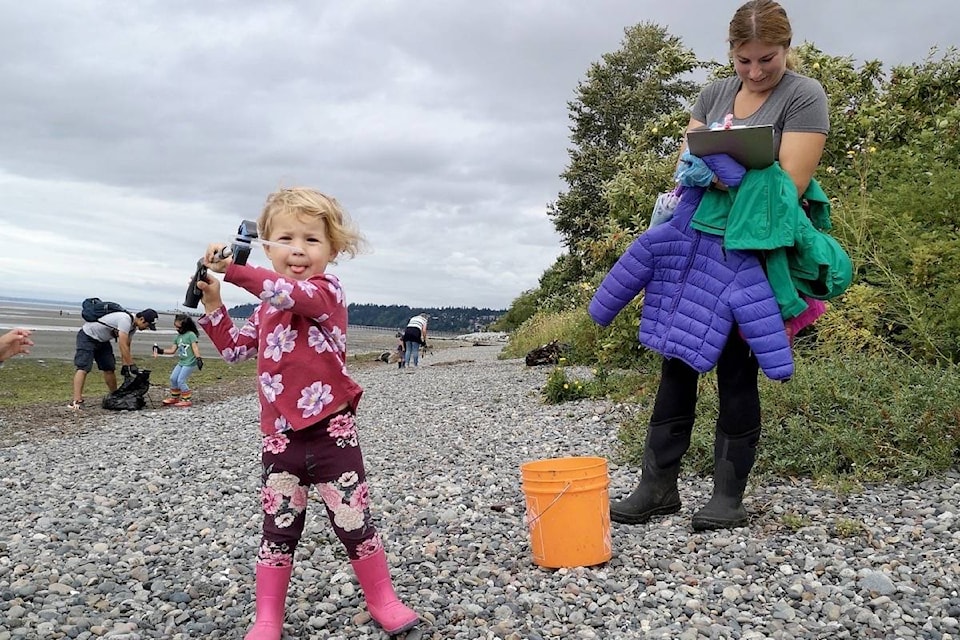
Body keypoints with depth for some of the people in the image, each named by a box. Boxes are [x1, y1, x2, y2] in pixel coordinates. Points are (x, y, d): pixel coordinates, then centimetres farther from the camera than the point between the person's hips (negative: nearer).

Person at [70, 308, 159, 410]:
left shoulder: (133, 326, -1)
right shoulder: (125, 319, -32)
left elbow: (126, 347, 5)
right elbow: (123, 346, -33)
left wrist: (125, 366, -1)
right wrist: (132, 366, -30)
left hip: (102, 340, 10)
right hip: (87, 336, -9)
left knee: (109, 368, 9)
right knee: (83, 368, -20)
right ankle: (77, 401, -28)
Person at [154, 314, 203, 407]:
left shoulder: (191, 335, -10)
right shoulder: (178, 337, 13)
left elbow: (195, 347, -17)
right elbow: (172, 350, 14)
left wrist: (198, 358, -26)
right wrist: (160, 351, 6)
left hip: (190, 363, -8)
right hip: (181, 362, 8)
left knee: (181, 380, -9)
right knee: (173, 378, 7)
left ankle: (187, 399, 2)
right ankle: (174, 397, 24)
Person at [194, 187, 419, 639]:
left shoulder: (326, 290, -10)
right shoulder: (268, 307, 13)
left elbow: (290, 293, -32)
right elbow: (235, 350, 23)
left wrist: (230, 270, -33)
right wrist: (213, 304, 13)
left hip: (331, 433, -5)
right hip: (280, 440, 6)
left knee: (355, 524, 6)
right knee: (278, 531, 12)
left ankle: (384, 601, 26)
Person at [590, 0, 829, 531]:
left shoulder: (804, 96, -4)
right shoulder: (714, 93, 13)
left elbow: (789, 186, -13)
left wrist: (718, 177, -19)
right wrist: (686, 177, -10)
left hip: (750, 253, -5)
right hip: (695, 242, 5)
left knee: (735, 369, -1)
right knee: (677, 360, 5)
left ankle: (728, 497, 12)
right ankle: (658, 486, 14)